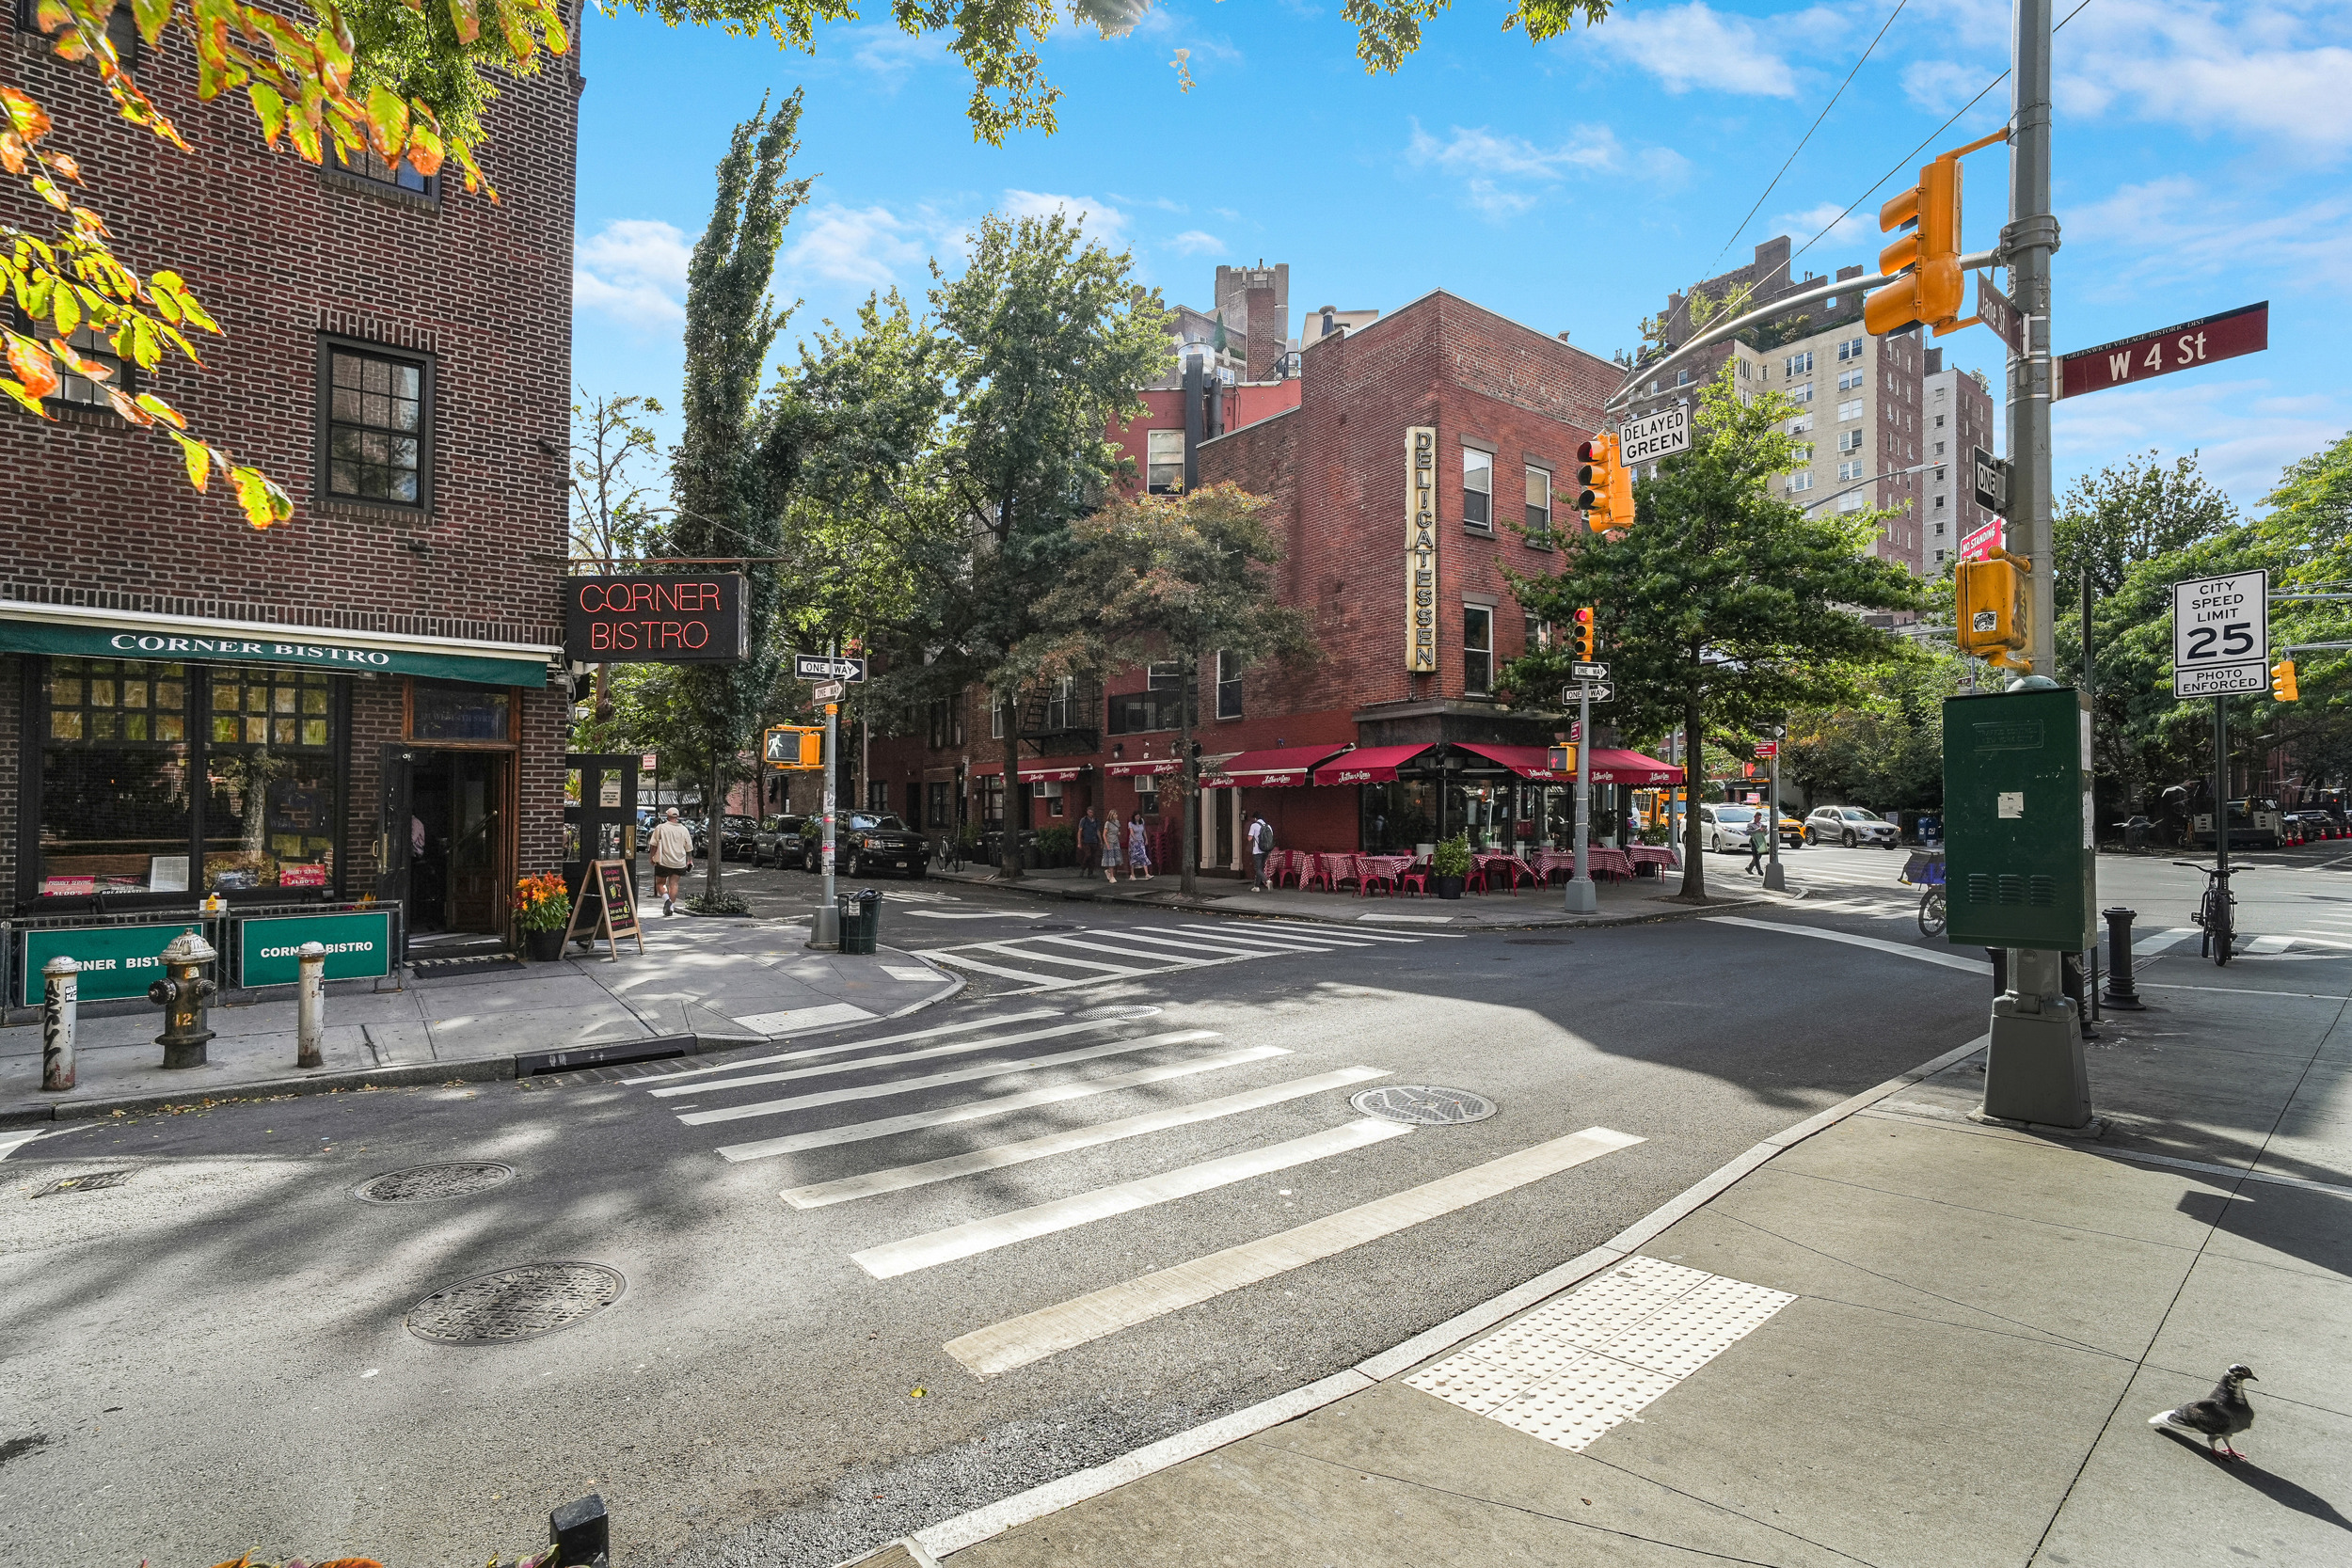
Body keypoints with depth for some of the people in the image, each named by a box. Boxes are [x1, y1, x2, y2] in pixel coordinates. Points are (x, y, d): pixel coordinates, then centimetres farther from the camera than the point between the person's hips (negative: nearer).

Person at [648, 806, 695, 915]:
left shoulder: (660, 828, -5)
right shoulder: (683, 829, 2)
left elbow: (653, 844, -3)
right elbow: (689, 847, 7)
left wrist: (652, 857, 10)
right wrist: (689, 860, 20)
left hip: (663, 861, -2)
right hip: (679, 862, 2)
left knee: (660, 882, 11)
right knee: (674, 884, 9)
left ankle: (667, 899, -13)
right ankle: (671, 906, 4)